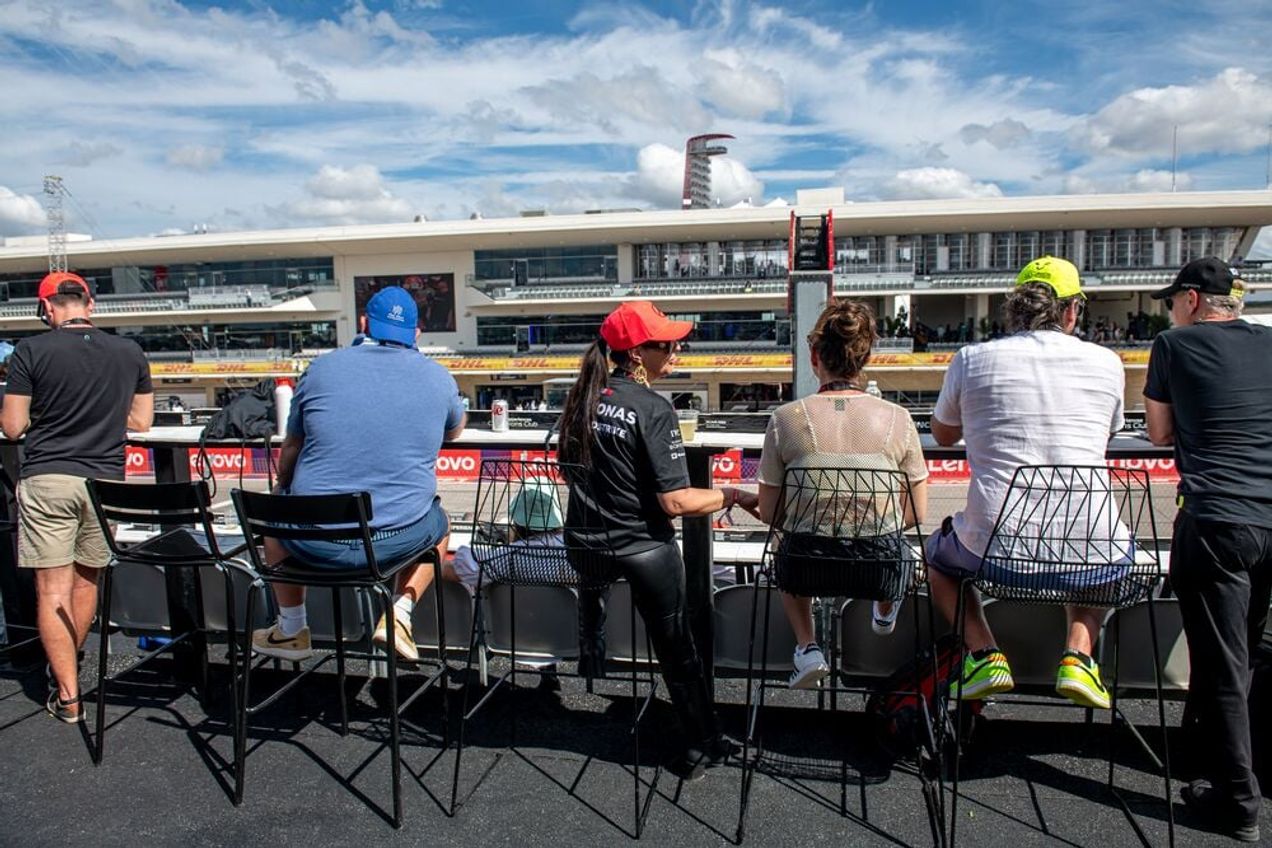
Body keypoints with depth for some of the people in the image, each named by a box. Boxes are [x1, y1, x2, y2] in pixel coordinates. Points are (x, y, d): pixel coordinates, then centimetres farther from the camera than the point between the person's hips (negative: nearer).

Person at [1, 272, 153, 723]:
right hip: (105, 480, 4)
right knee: (86, 581, 19)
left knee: (52, 589, 3)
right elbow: (142, 421, 10)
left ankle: (68, 695, 5)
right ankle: (67, 666, 37)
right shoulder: (130, 353, 3)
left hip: (47, 479, -3)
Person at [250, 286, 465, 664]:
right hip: (400, 539, 0)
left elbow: (290, 452, 14)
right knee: (439, 523, 34)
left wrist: (283, 488, 33)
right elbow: (455, 431, 24)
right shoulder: (438, 377, 2)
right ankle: (400, 612, 14)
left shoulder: (322, 368, 2)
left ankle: (291, 631, 40)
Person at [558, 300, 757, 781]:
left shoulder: (583, 398, 0)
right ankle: (703, 746, 27)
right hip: (644, 551, -5)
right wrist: (734, 496, -8)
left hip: (584, 546, 6)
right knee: (677, 650, 13)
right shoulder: (652, 409, -19)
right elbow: (676, 502, -21)